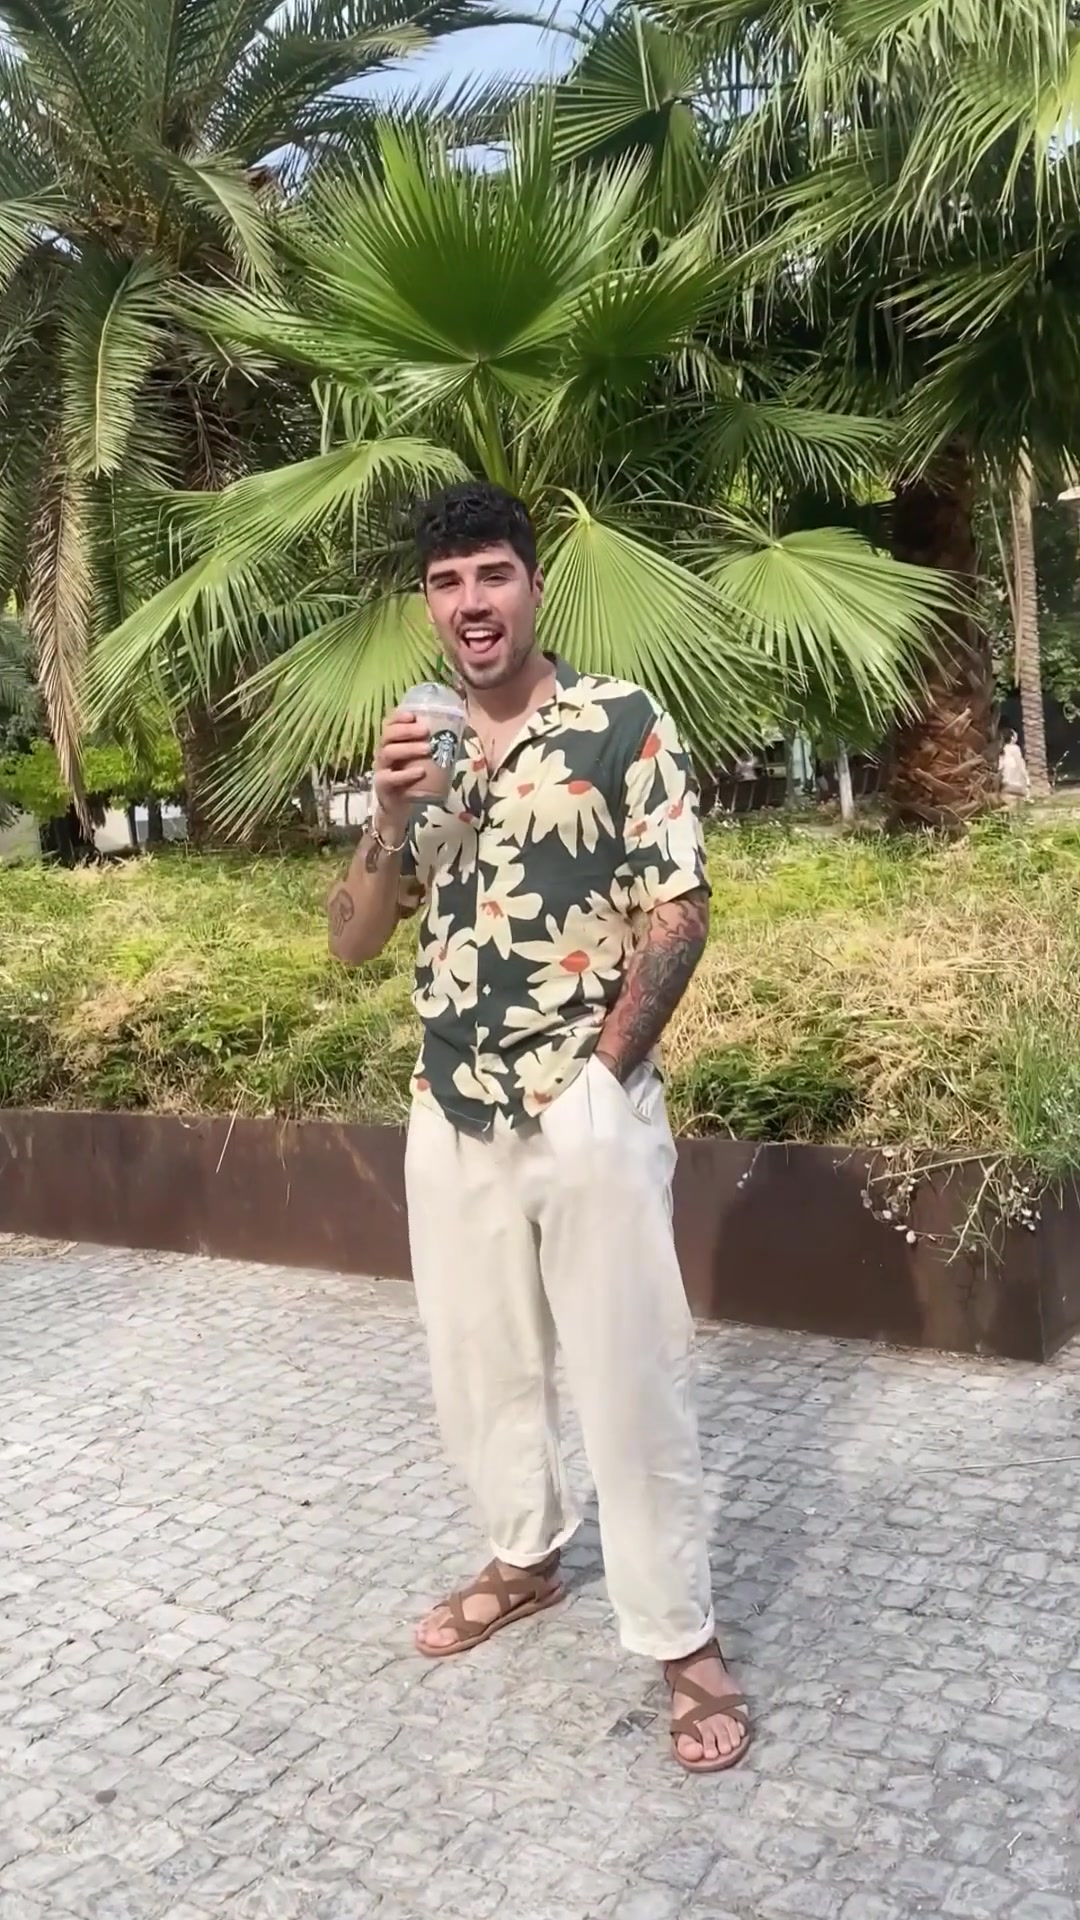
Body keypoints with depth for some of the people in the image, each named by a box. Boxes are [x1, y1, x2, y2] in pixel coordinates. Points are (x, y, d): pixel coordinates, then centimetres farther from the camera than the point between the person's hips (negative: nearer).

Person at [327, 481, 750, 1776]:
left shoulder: (624, 724, -7)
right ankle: (524, 1558, 40)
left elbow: (679, 913, -8)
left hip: (586, 1109, -5)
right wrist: (390, 816, -12)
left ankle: (681, 1638, 18)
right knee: (476, 1364, 18)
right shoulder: (414, 750, 7)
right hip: (449, 1114, 6)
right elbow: (351, 943, 5)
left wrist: (600, 1073, -10)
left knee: (628, 1378, 2)